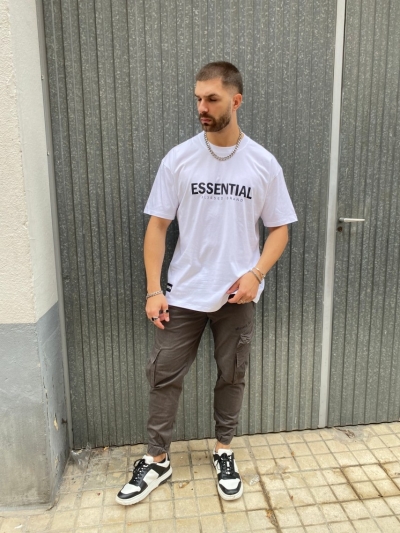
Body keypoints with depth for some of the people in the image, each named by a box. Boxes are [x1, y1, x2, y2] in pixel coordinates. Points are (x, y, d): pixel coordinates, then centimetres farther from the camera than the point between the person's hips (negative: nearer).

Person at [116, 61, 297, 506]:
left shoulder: (263, 164, -2)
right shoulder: (178, 159, -3)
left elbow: (279, 228, 3)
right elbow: (157, 225, -2)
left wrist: (255, 274, -13)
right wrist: (153, 290, -6)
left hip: (237, 297, 0)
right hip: (183, 294, 0)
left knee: (232, 376, 13)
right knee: (164, 375, 6)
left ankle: (223, 452, 36)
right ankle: (157, 460, 27)